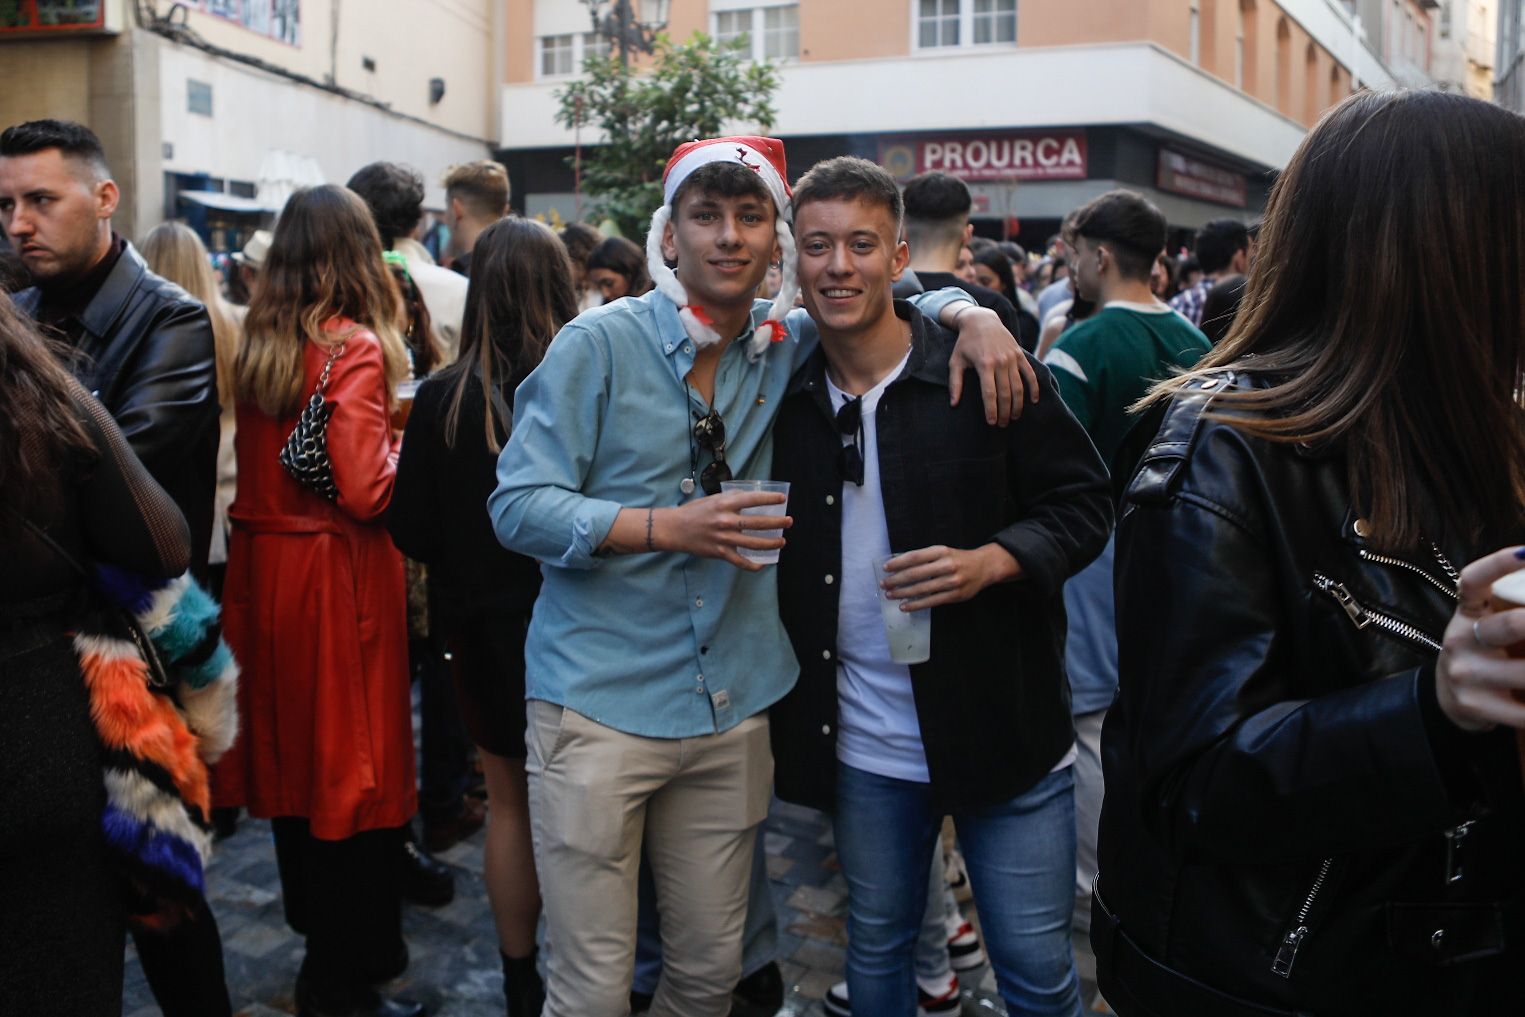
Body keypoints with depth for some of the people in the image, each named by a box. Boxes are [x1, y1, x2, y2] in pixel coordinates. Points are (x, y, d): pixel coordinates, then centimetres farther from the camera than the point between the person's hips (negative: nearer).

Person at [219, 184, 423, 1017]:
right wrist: (401, 449, -3)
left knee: (290, 740, 20)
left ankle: (312, 920, 40)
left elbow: (254, 465, 5)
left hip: (262, 564, 7)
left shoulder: (255, 344, 3)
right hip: (336, 570, -7)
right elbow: (365, 491, -21)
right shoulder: (354, 348, -15)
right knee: (349, 758, 4)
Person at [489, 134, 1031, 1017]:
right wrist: (667, 527, -20)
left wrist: (969, 313, 0)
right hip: (598, 705, -4)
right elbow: (517, 506, -8)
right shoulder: (600, 345, -5)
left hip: (732, 712, 4)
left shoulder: (791, 348, 7)